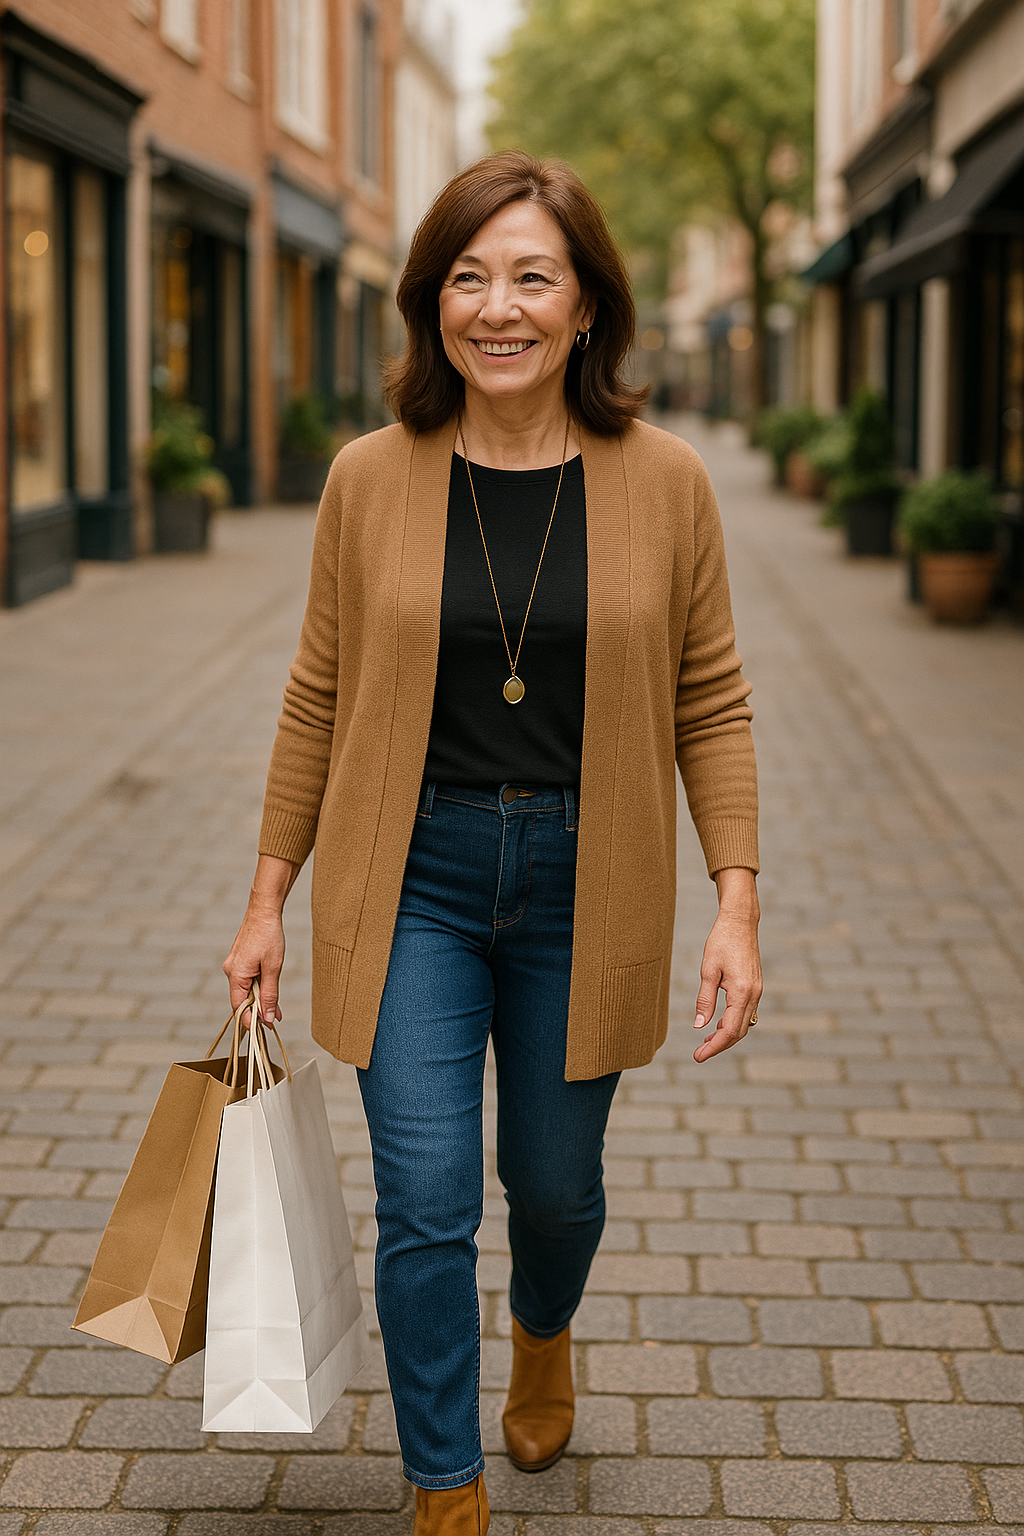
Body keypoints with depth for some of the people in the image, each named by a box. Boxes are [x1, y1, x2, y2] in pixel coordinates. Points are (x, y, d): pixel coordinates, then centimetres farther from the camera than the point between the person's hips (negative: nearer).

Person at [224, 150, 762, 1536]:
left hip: (583, 888, 1)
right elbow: (319, 697, 4)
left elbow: (712, 704, 0)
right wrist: (269, 898, 6)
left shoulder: (663, 483, -5)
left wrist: (738, 902, -8)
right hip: (411, 886, 0)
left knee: (554, 1181, 17)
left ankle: (543, 1335, 52)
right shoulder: (371, 481, -4)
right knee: (426, 1207, -3)